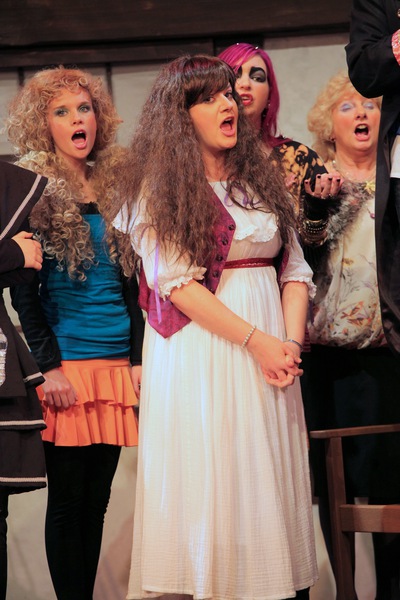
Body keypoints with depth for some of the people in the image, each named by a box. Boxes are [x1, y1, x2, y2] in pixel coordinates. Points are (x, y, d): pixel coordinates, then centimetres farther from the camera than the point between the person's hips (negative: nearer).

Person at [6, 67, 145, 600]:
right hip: (66, 363, -5)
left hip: (117, 365, 5)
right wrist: (49, 366, -13)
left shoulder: (115, 188, 13)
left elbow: (131, 283, 15)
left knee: (98, 496, 8)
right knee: (69, 497, -1)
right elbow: (23, 290, -6)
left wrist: (139, 358, 7)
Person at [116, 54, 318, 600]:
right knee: (212, 483, -4)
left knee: (270, 484, 3)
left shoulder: (261, 179, 14)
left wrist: (291, 341, -8)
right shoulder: (159, 188, 0)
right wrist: (255, 340, -16)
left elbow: (295, 268, 9)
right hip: (198, 350, -4)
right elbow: (175, 281, -10)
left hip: (271, 345, 4)